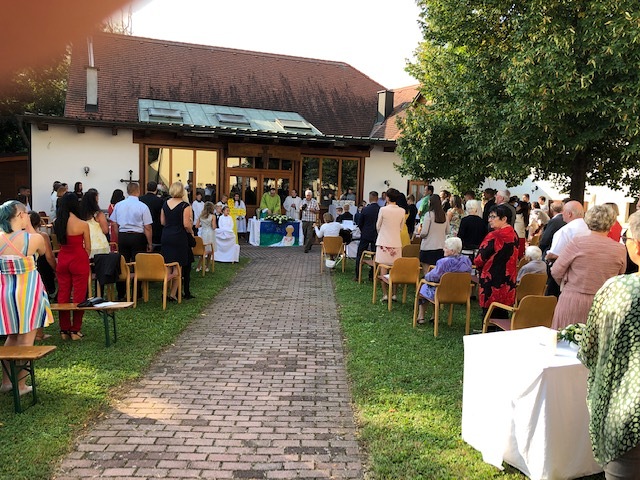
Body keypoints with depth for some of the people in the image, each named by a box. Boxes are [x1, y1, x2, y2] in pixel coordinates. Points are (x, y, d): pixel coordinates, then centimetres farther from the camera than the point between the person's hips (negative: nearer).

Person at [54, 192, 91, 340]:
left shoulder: (57, 223, -2)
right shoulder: (83, 224, -13)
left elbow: (59, 242, 9)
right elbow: (88, 248, -4)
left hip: (62, 260, 5)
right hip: (79, 260, -4)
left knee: (63, 294, 12)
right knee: (79, 296, 5)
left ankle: (64, 329, 19)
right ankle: (75, 330, 9)